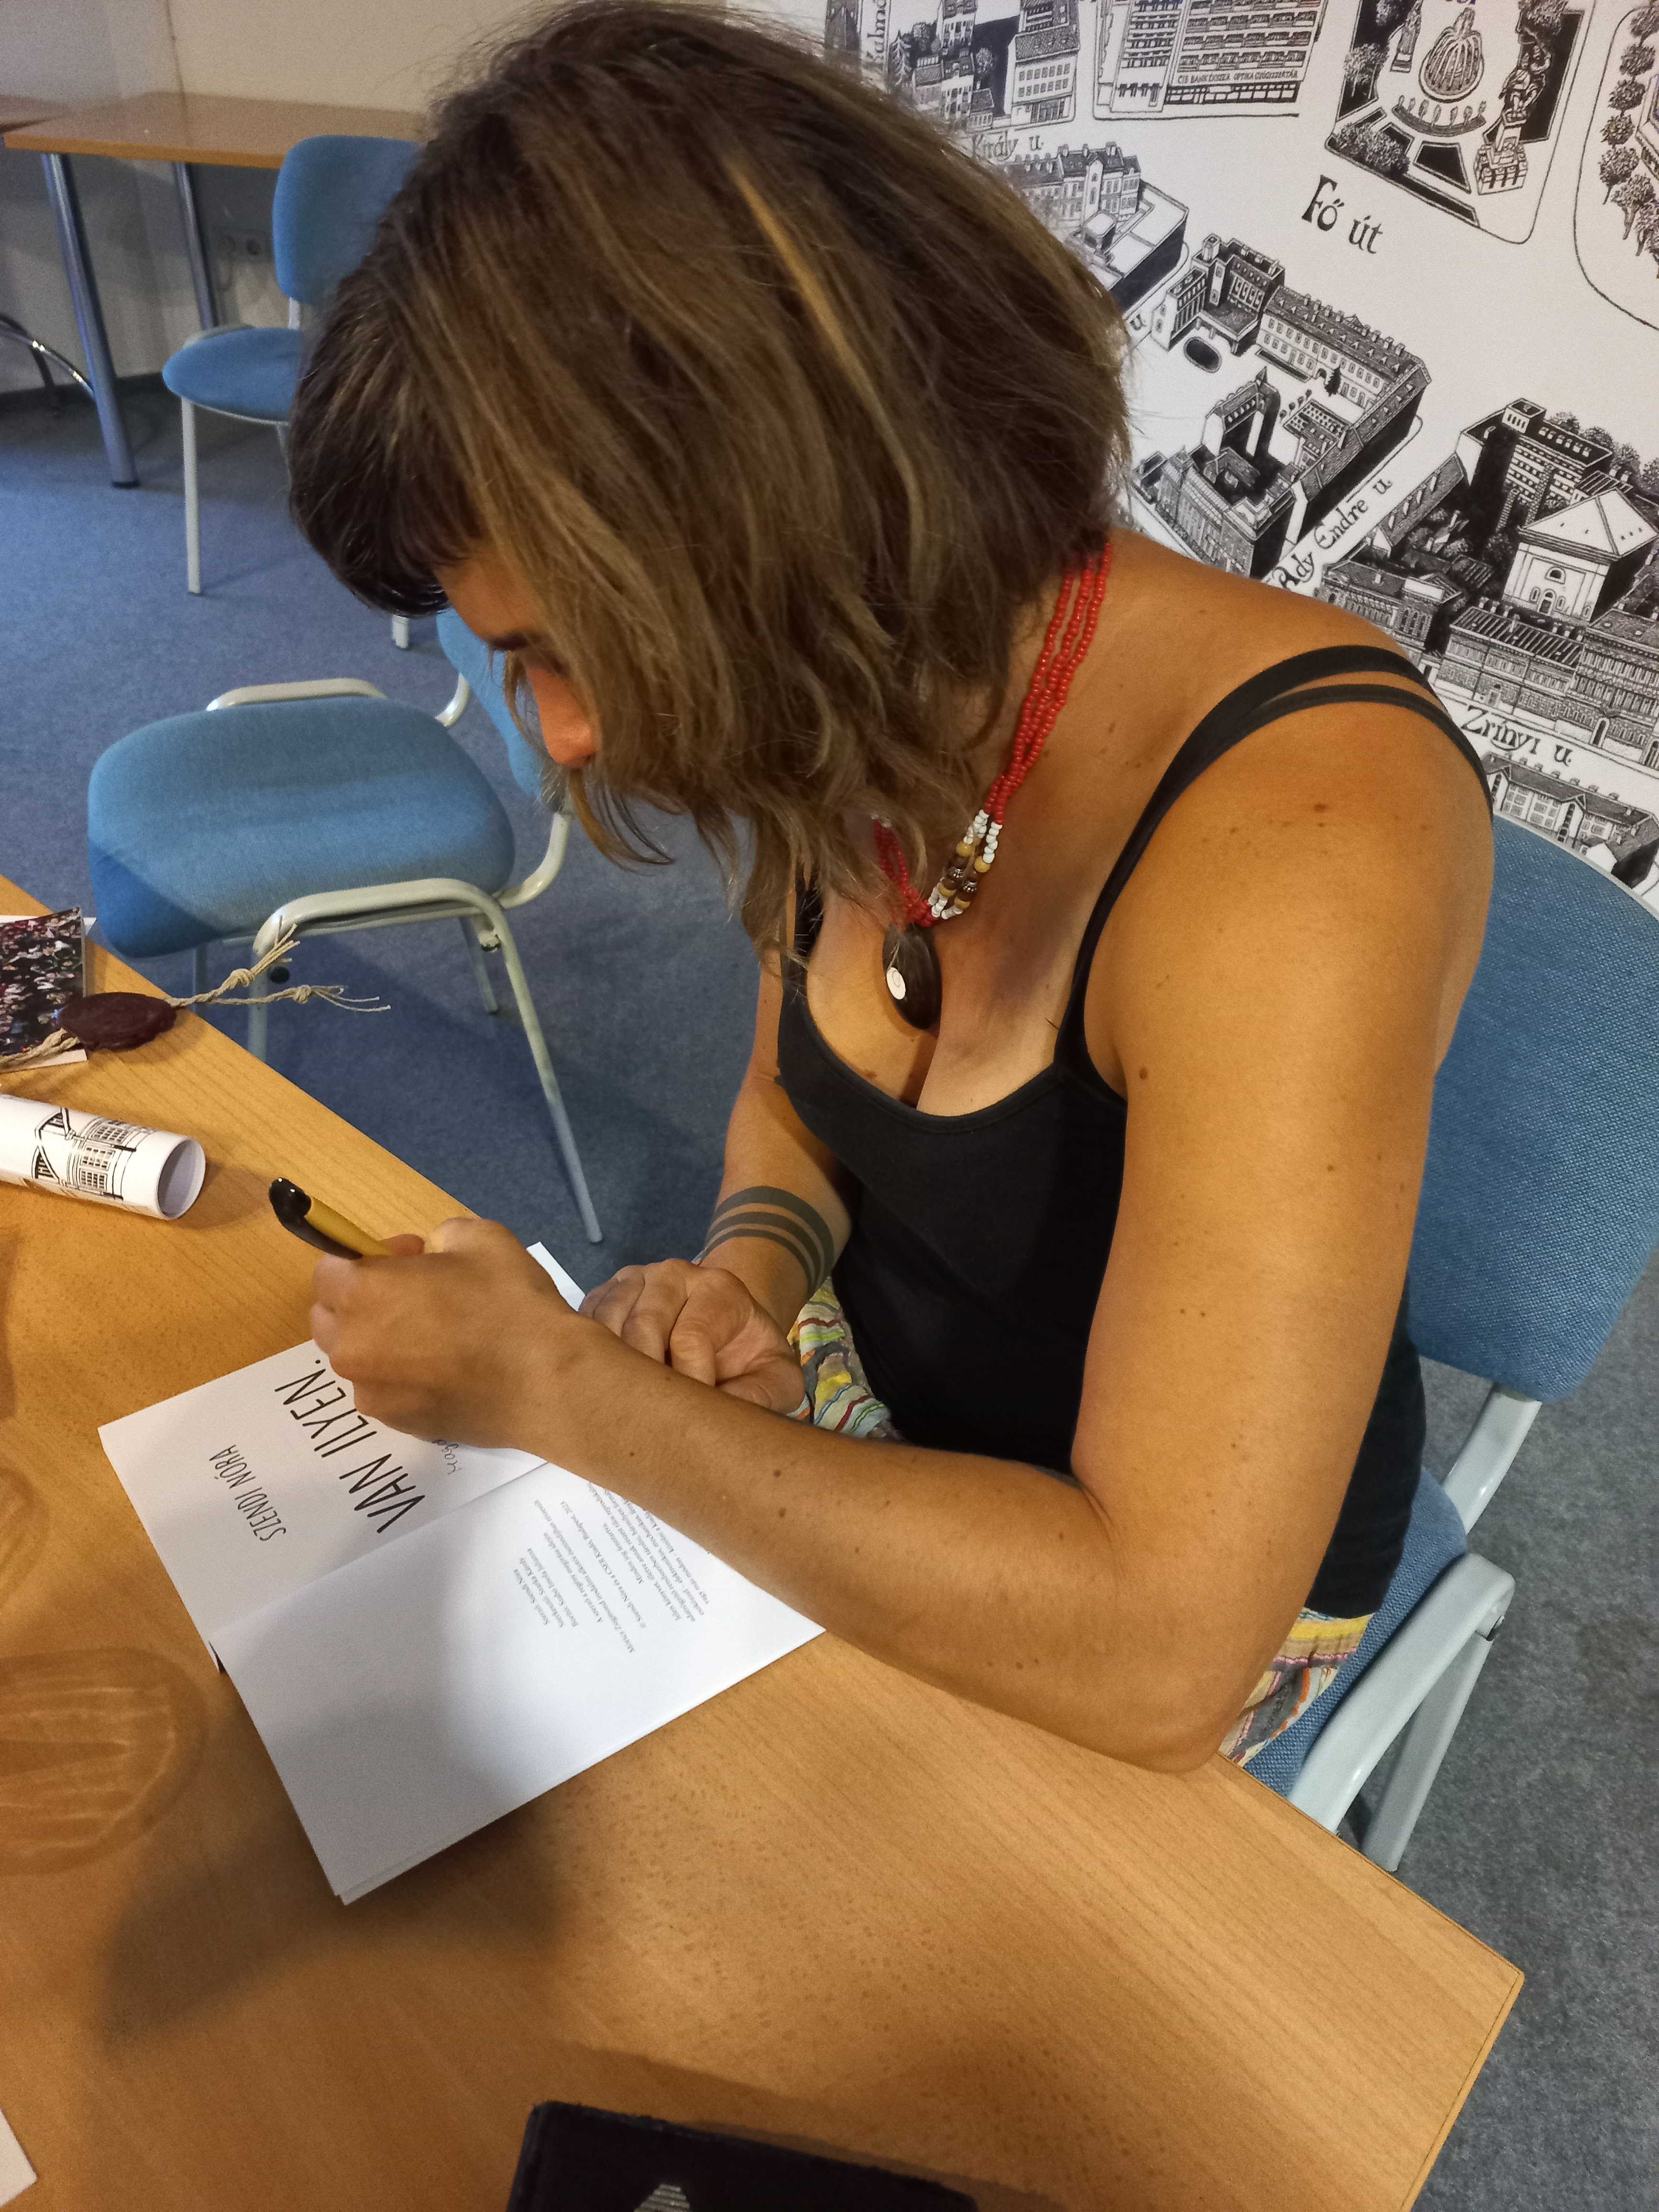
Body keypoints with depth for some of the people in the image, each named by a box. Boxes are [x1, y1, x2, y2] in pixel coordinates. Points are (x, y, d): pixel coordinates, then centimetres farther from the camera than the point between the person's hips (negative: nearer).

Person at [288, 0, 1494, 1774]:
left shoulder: (1298, 844, -35)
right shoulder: (869, 718, -11)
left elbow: (1153, 1652, -36)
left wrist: (564, 1389, -29)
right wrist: (757, 1264, -16)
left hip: (1208, 1572, -5)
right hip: (863, 1438, 6)